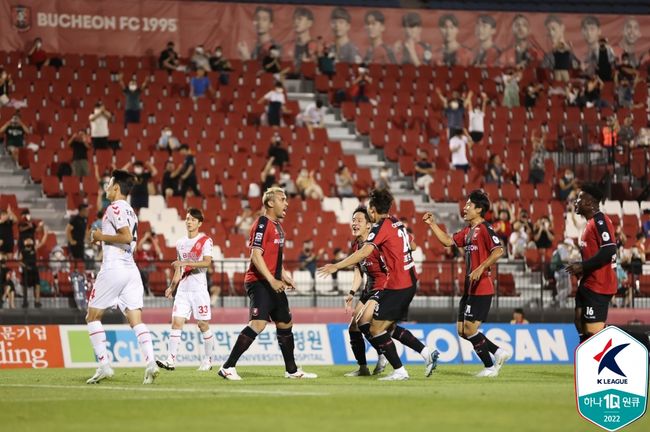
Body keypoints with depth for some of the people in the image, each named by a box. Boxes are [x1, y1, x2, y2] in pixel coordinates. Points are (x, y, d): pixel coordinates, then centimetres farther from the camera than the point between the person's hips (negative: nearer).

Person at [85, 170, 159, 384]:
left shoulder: (114, 208, -8)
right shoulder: (130, 211, 20)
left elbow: (127, 237, -20)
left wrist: (102, 236, -8)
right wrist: (101, 239, 21)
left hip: (113, 268, -8)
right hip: (131, 269, 8)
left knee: (93, 317, 5)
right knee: (136, 320, -1)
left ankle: (104, 365, -2)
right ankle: (150, 362, -19)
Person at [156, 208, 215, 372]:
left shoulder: (205, 241, -2)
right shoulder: (180, 243, 16)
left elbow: (207, 262, -17)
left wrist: (186, 263, -25)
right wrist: (172, 287, 17)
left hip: (199, 289, -5)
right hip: (182, 289, 5)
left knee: (203, 324, 0)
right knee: (176, 322, -8)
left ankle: (208, 360, 13)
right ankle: (171, 360, -13)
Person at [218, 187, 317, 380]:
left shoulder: (277, 226, 18)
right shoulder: (262, 224, -12)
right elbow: (256, 255, -20)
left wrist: (284, 277, 20)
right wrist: (272, 281, -25)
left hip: (273, 283, 10)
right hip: (259, 282, -10)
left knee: (285, 323, 15)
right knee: (258, 323, -21)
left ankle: (292, 370, 26)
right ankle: (227, 367, -19)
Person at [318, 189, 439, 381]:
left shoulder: (382, 226, -13)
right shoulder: (397, 223, 12)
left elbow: (363, 253, -24)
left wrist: (336, 266, -23)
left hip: (397, 285, -9)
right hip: (409, 281, 9)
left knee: (375, 329, -2)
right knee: (389, 327, 19)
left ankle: (399, 371, -2)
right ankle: (427, 353, 12)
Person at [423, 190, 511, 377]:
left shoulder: (485, 229, -12)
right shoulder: (468, 231, 16)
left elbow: (498, 251, -23)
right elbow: (448, 241, 24)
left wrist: (481, 268, -28)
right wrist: (432, 224, 18)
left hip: (481, 289, -10)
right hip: (469, 289, 10)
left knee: (470, 329, -10)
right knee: (462, 330, 8)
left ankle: (490, 367, 3)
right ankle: (498, 353, 16)